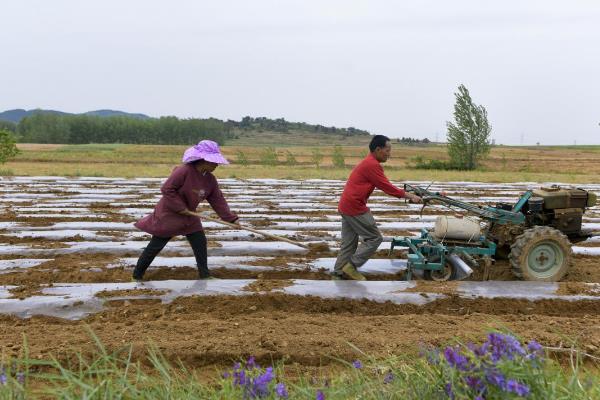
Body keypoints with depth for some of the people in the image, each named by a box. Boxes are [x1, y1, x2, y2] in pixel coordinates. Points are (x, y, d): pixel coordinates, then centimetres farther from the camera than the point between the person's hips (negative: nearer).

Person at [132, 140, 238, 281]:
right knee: (156, 246, 1)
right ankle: (137, 274, 15)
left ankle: (204, 273, 15)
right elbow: (167, 189, -25)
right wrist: (181, 207, -23)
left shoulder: (210, 179, -3)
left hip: (188, 216, 7)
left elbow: (218, 200, 0)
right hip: (168, 214, -7)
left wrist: (231, 219, -6)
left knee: (200, 242, 3)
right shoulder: (184, 171, -26)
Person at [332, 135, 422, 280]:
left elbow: (384, 186, 21)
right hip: (355, 208, -10)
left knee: (349, 243, 13)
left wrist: (405, 193, 20)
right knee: (375, 238, -1)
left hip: (346, 206, 10)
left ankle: (338, 273, 15)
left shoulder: (368, 162, 17)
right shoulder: (372, 165, -16)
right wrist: (409, 196, -8)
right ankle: (352, 266, 0)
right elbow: (387, 187, -15)